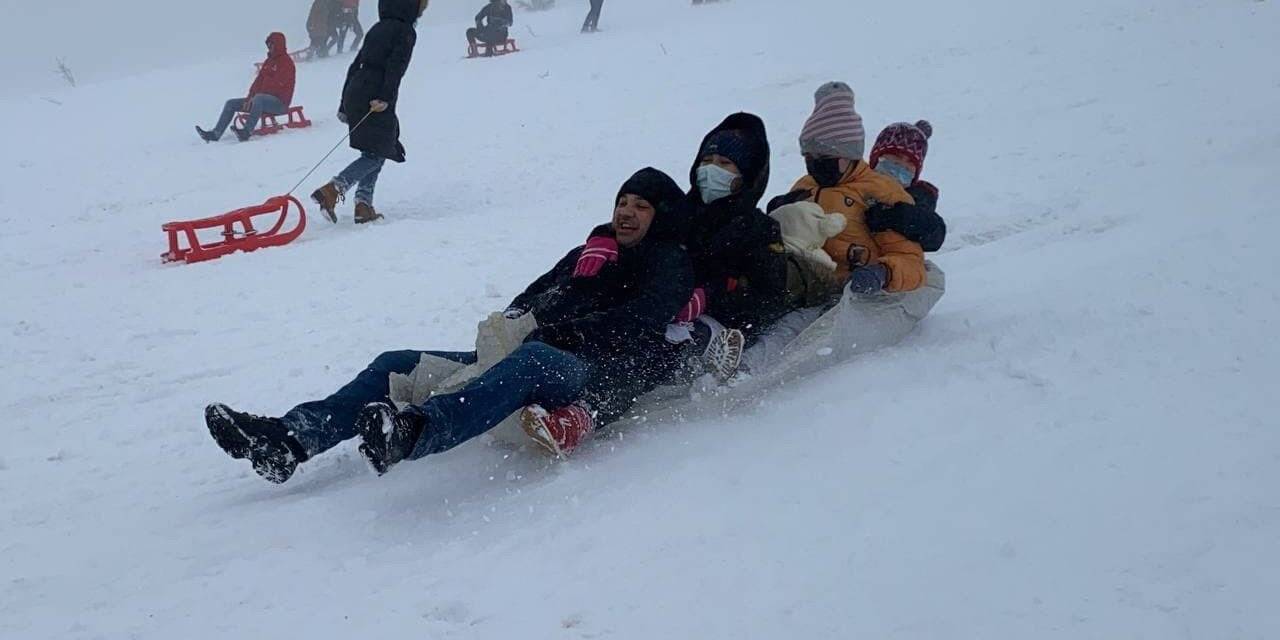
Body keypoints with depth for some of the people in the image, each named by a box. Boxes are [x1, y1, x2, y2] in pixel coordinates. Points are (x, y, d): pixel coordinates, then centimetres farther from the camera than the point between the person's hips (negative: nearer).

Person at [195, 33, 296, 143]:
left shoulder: (286, 62, -9)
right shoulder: (269, 61, 18)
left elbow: (278, 85, -19)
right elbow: (259, 80, 14)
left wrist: (254, 96, -19)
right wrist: (249, 98, -2)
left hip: (279, 102, -9)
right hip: (265, 99, 9)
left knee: (258, 99, -42)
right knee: (231, 104, 2)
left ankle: (247, 132, -48)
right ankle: (215, 134, -5)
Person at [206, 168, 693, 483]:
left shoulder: (670, 265, 10)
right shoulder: (588, 254, 33)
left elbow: (632, 327, -8)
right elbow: (532, 299, 27)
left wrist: (553, 331, -15)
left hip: (592, 370, -8)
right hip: (522, 356, 9)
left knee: (533, 358, -43)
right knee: (398, 365, -2)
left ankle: (411, 432, -68)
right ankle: (289, 440, -21)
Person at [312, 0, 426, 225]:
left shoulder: (377, 29, 21)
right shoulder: (405, 32, -2)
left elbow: (355, 65, 21)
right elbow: (395, 67, -17)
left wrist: (345, 105, 23)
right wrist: (385, 97, -25)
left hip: (354, 96, 8)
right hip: (376, 101, -8)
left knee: (376, 153, 15)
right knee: (376, 155, -6)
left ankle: (364, 206, 5)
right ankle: (332, 190, -22)